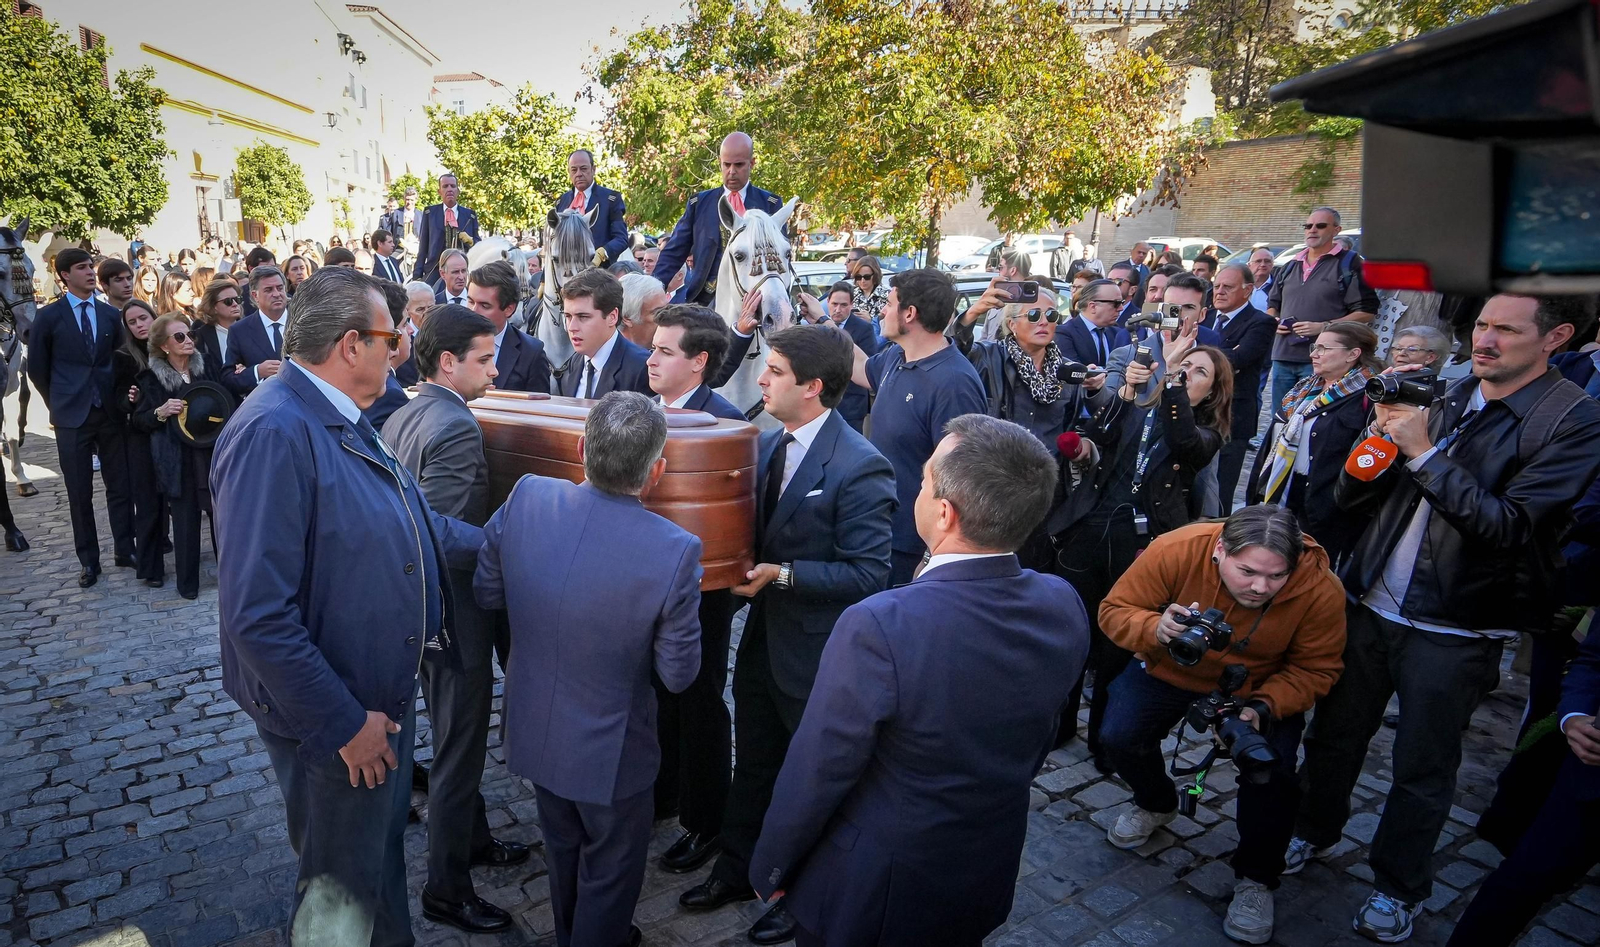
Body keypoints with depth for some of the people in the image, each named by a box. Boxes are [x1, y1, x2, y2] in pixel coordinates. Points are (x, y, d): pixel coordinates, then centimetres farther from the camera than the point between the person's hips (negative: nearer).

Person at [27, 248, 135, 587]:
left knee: (120, 485, 5)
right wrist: (59, 403, 8)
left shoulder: (111, 314, 8)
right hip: (72, 416, -2)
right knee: (80, 492, 4)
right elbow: (37, 368, 6)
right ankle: (88, 559, 14)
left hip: (110, 411, 2)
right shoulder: (48, 316, 0)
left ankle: (125, 549, 17)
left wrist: (120, 397, 4)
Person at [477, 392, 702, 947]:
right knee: (610, 870, 23)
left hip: (533, 729, 5)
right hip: (609, 751, -5)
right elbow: (678, 674, -19)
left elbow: (485, 593, -5)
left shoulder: (525, 499, -20)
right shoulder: (674, 551, -30)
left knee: (563, 849, 31)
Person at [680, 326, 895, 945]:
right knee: (752, 764, 25)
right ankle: (736, 870, 48)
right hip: (762, 637, 7)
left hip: (815, 652, -7)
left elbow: (868, 574, -24)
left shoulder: (859, 468, -24)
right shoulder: (768, 444, 0)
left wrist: (784, 575, -28)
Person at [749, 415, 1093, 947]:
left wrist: (769, 868, -5)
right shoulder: (1064, 608, -16)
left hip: (870, 893, -4)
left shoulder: (878, 628, -36)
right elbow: (1036, 747, 0)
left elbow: (815, 774, -23)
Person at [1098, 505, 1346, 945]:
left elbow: (1315, 669, -15)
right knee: (1119, 736, -15)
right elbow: (1115, 610, -21)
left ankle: (1255, 879, 9)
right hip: (1170, 670, 1)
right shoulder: (1176, 549, -31)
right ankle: (1156, 804, 23)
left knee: (1272, 771, -21)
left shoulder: (1322, 590, -28)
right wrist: (1155, 629, -42)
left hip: (1263, 689, 0)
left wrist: (1265, 708, -33)